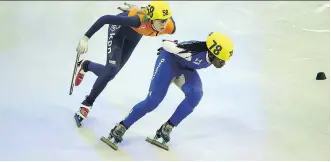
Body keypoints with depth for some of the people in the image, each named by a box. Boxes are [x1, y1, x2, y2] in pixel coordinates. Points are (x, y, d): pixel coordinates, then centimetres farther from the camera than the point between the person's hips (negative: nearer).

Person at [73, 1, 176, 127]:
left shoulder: (170, 28, -33)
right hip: (120, 27, -5)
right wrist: (86, 37, -39)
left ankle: (85, 65, 41)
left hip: (134, 34, 5)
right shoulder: (139, 20, -46)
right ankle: (87, 104, 0)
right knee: (112, 70, -19)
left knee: (111, 72, 10)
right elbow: (105, 18, -39)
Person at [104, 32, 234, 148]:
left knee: (195, 94, -21)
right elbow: (167, 45, -24)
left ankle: (167, 128, -10)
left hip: (186, 68, 6)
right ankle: (121, 127, -1)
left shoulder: (213, 54, -17)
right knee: (153, 101, -15)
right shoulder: (197, 50, -38)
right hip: (170, 61, -6)